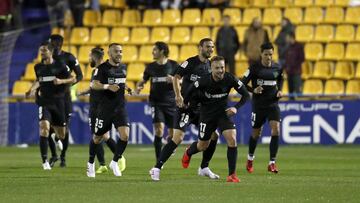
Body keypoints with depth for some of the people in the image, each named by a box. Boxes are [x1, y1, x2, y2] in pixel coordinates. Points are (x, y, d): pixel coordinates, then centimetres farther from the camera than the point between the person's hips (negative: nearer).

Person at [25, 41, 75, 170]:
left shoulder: (59, 66, -3)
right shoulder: (38, 67, 5)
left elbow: (72, 79, 2)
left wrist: (61, 81, -15)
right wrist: (32, 90, 6)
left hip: (58, 102, 0)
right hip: (44, 101, 0)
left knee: (61, 134, 8)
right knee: (44, 127, -24)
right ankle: (44, 161, -24)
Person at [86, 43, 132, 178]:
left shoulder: (123, 67, 10)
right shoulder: (102, 68, -8)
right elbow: (94, 85, -19)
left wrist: (126, 88, 10)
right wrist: (108, 86, -32)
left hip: (120, 108, 4)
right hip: (104, 108, -4)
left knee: (125, 135, -14)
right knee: (97, 138, 7)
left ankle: (114, 162, 4)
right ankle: (91, 163, 30)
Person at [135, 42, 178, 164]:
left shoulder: (173, 65, -2)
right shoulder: (151, 67, 5)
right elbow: (143, 80, 15)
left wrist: (174, 80, -21)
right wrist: (138, 87, -6)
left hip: (171, 102, 0)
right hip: (156, 102, 0)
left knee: (173, 133, 4)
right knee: (159, 129, -17)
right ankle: (159, 161, -15)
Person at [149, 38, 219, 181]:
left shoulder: (211, 66, 9)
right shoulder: (190, 62, -9)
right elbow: (176, 77, -12)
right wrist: (178, 95, -24)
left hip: (200, 108, 7)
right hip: (185, 106, -7)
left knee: (213, 135, 3)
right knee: (178, 138, -16)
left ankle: (204, 168, 19)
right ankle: (156, 168, -12)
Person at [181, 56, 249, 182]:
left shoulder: (230, 79, -19)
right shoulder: (204, 81, -24)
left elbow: (246, 95, -9)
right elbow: (190, 91, -6)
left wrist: (236, 107, -21)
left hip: (223, 112, 1)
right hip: (207, 114, -1)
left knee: (232, 139, -19)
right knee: (203, 146, 12)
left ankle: (232, 174, -11)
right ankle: (188, 153, 50)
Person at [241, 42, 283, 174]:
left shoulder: (277, 68, 1)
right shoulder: (254, 68, -10)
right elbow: (242, 84, -8)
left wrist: (279, 91, 4)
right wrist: (253, 90, -24)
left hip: (273, 104, 2)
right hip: (258, 105, -2)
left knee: (276, 130, -15)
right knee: (256, 133, 9)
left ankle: (272, 163, -10)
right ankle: (250, 159, 36)